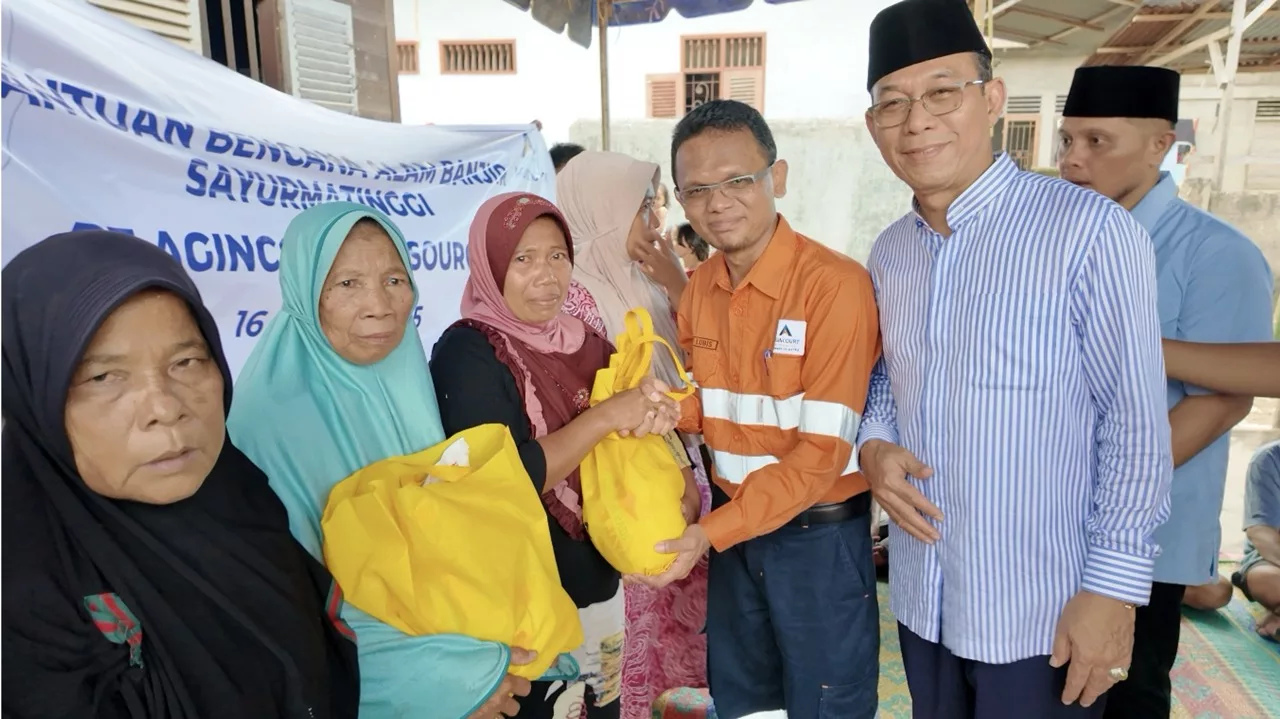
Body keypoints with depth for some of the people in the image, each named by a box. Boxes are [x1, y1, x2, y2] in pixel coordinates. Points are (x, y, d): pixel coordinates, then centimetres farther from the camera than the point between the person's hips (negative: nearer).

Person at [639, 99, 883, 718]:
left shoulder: (834, 284, -22)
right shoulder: (699, 288, -1)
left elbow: (823, 451, -22)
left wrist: (711, 531, -23)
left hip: (819, 533, -6)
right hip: (731, 523, 6)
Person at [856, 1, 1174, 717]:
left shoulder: (1091, 230, -15)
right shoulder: (889, 253, 3)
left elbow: (1136, 427, -14)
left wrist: (1114, 587, -14)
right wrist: (874, 446, -6)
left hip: (1046, 613, -5)